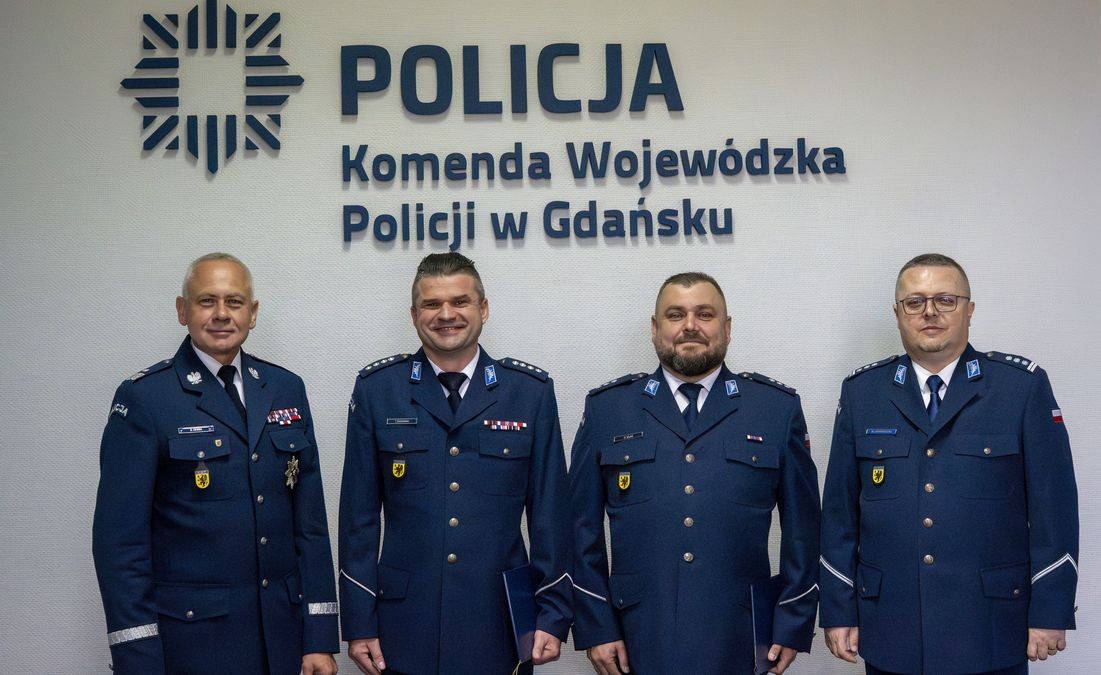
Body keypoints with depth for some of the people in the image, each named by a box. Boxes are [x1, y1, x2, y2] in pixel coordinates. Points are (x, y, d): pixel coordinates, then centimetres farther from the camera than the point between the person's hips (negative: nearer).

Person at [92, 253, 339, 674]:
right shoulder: (143, 399, -7)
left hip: (283, 632, 4)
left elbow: (310, 518, 6)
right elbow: (120, 538, -9)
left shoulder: (286, 389, 7)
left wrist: (321, 638, 3)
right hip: (191, 638, -4)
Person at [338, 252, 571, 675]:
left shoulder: (531, 391, 2)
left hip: (501, 625, 0)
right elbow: (358, 515, 2)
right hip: (405, 630, 0)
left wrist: (553, 616, -1)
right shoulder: (377, 390, 1)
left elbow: (550, 514, 3)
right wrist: (358, 623, 0)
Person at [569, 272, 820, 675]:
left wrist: (794, 626, 1)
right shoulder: (606, 408, 4)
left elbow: (802, 527, 4)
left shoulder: (778, 408, 3)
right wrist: (595, 627, -1)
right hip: (641, 641, 0)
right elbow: (584, 526, 4)